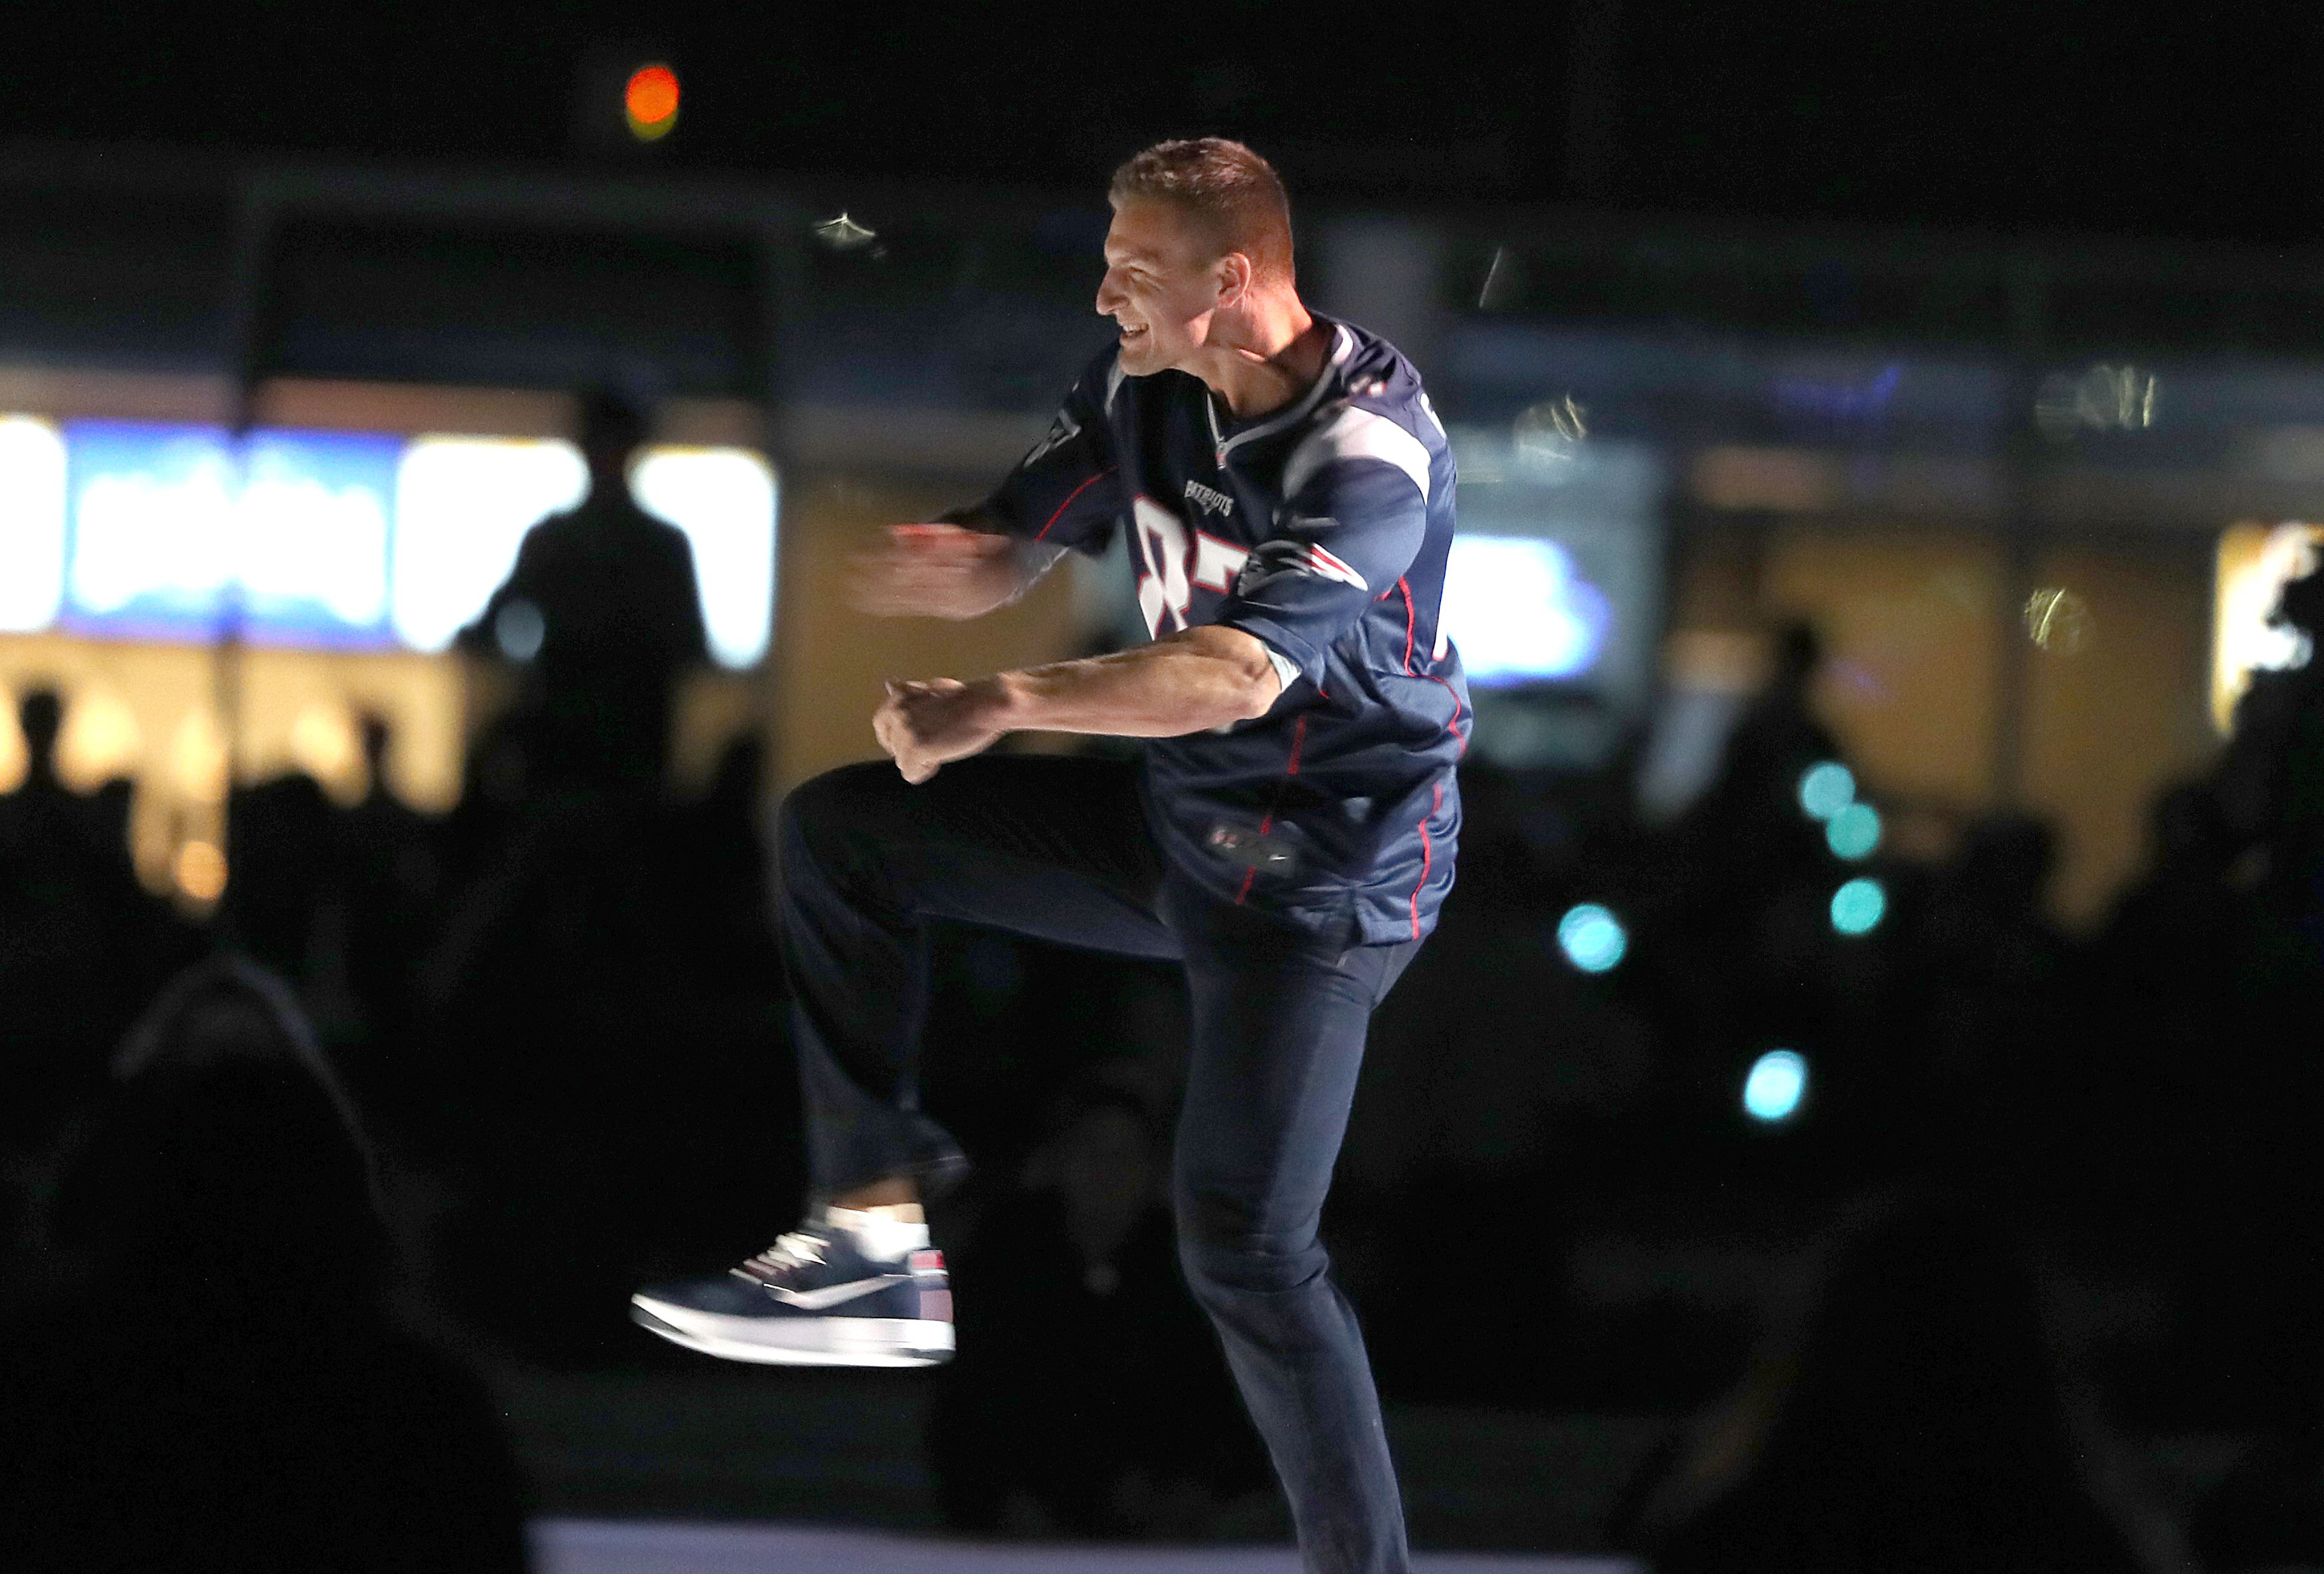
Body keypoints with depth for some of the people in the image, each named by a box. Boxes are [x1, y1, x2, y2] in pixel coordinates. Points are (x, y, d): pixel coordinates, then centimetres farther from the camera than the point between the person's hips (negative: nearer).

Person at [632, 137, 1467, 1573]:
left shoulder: (1370, 446, -26)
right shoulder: (1145, 388, -2)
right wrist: (943, 558, -21)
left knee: (1245, 1247, -16)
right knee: (840, 832, 4)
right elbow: (1012, 551, 5)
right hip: (1178, 819, 8)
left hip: (1325, 873, -8)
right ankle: (879, 1247, 3)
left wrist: (1003, 702, -44)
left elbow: (1241, 672, -38)